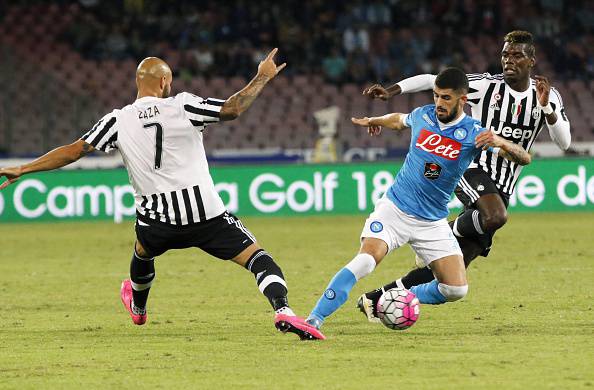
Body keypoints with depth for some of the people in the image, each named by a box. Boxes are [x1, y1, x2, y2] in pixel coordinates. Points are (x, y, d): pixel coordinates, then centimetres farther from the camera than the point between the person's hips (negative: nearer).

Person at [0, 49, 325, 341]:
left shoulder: (118, 121, 2)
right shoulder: (182, 106, -4)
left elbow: (74, 150, -1)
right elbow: (233, 109, -7)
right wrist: (263, 77, 8)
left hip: (156, 221, 3)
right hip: (206, 213, -3)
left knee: (142, 252, 37)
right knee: (256, 256, -4)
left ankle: (138, 308, 62)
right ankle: (283, 311, -28)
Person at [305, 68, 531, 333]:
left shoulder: (473, 134, -9)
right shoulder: (423, 115, -1)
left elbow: (523, 158, -17)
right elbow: (399, 120, 25)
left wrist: (501, 142, -38)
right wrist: (374, 121, 44)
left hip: (433, 223, 1)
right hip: (394, 208, -1)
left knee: (456, 289, -9)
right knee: (366, 259, -26)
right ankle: (314, 319, -25)